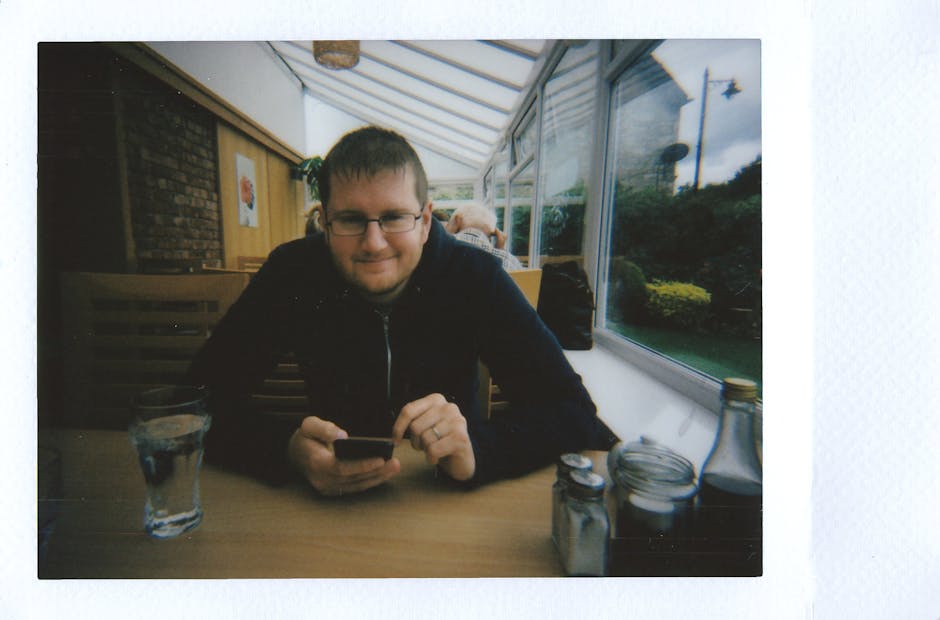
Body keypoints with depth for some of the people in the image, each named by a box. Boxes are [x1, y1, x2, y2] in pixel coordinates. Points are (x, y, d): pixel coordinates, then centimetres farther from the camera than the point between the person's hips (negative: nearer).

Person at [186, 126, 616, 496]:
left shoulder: (476, 278, -15)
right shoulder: (291, 275, -12)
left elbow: (574, 411, -17)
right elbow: (201, 399, -13)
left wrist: (477, 449, -37)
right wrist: (288, 449, -33)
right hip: (330, 502, 1)